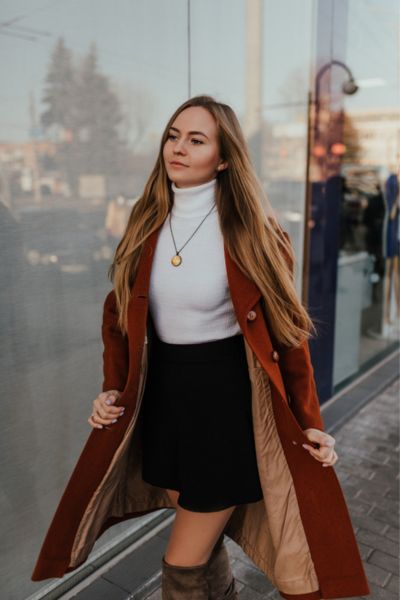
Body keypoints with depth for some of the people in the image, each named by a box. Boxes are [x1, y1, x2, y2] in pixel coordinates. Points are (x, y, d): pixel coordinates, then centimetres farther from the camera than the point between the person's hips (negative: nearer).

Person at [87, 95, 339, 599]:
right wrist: (113, 391, 4)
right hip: (164, 390, 5)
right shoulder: (148, 222, 2)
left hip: (226, 394, -5)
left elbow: (284, 328, -8)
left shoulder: (246, 229, -12)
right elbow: (129, 315, 10)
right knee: (202, 539, 22)